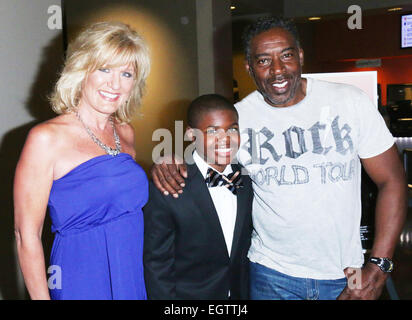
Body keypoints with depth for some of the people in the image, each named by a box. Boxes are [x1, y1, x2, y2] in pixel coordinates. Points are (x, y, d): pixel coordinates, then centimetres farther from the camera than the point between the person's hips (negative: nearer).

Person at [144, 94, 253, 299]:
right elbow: (157, 264, -16)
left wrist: (246, 293, 4)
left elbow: (246, 246, 4)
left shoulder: (247, 181, -5)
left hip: (239, 291, 5)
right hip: (187, 293, -4)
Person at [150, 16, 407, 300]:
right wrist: (168, 162, -16)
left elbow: (392, 181, -4)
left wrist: (378, 266, -11)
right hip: (272, 275, 1)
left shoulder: (350, 101, -7)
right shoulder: (237, 117, -6)